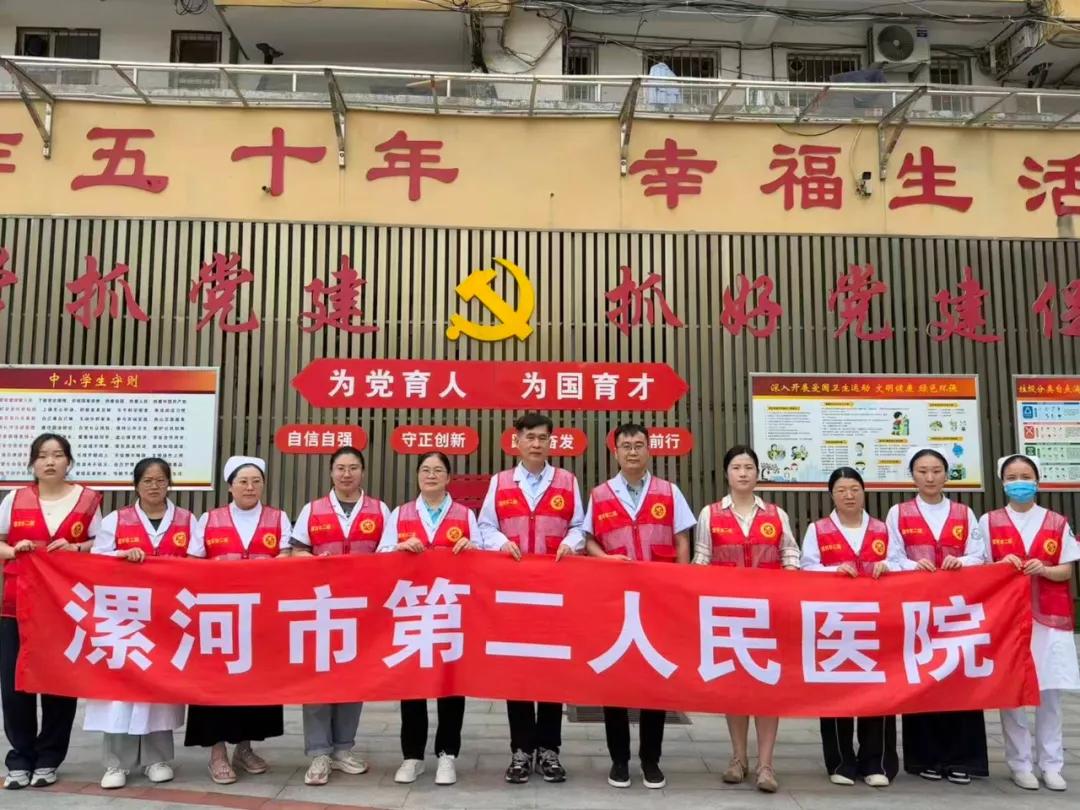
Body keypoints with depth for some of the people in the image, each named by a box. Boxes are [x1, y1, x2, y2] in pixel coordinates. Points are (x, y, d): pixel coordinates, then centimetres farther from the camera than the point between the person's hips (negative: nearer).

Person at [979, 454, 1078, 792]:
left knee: (1050, 691, 3)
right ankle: (1019, 764, 9)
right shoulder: (989, 521, 4)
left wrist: (1044, 569, -15)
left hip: (1050, 616, 1)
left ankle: (1051, 764, 13)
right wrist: (1002, 564, -15)